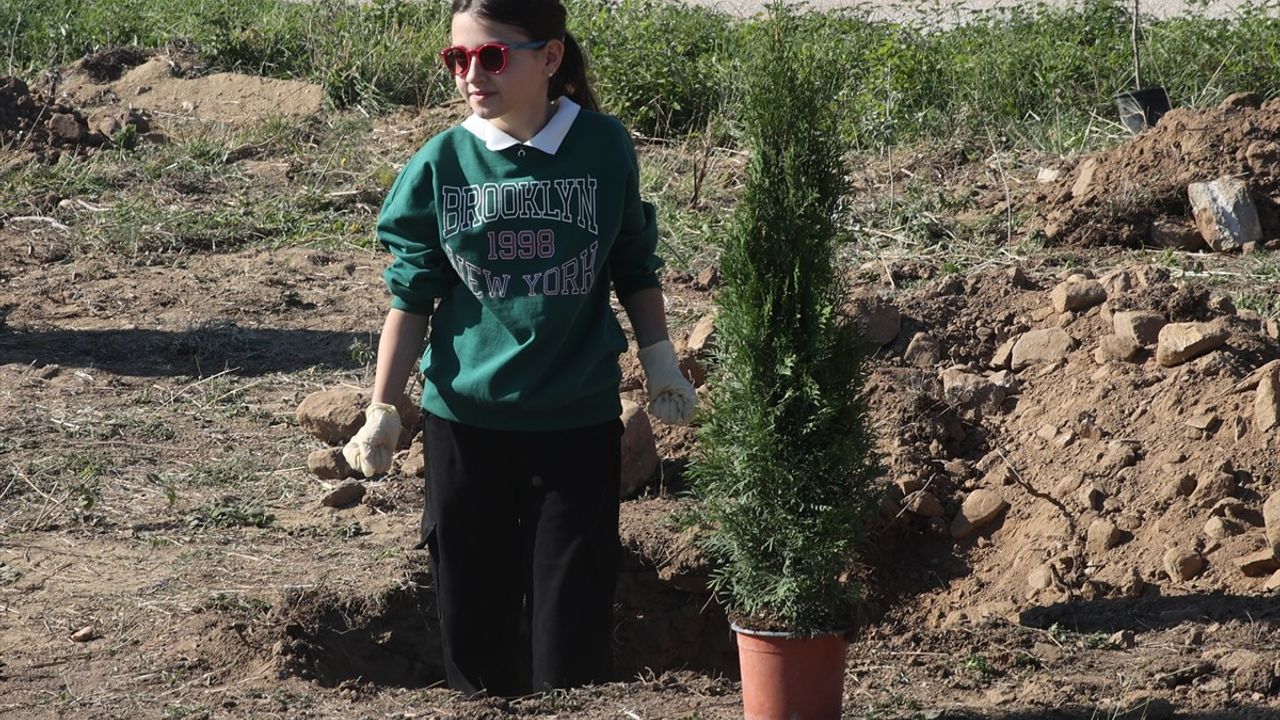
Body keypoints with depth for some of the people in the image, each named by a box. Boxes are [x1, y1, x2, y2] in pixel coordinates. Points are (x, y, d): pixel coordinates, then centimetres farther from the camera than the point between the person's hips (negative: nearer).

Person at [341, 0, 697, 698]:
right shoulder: (442, 162, -3)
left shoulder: (605, 147, -3)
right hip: (465, 417, 1)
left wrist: (659, 361, 4)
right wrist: (382, 411, -1)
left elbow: (634, 268, 10)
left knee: (571, 623, 0)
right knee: (475, 615, 7)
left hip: (579, 417, -1)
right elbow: (412, 296, 3)